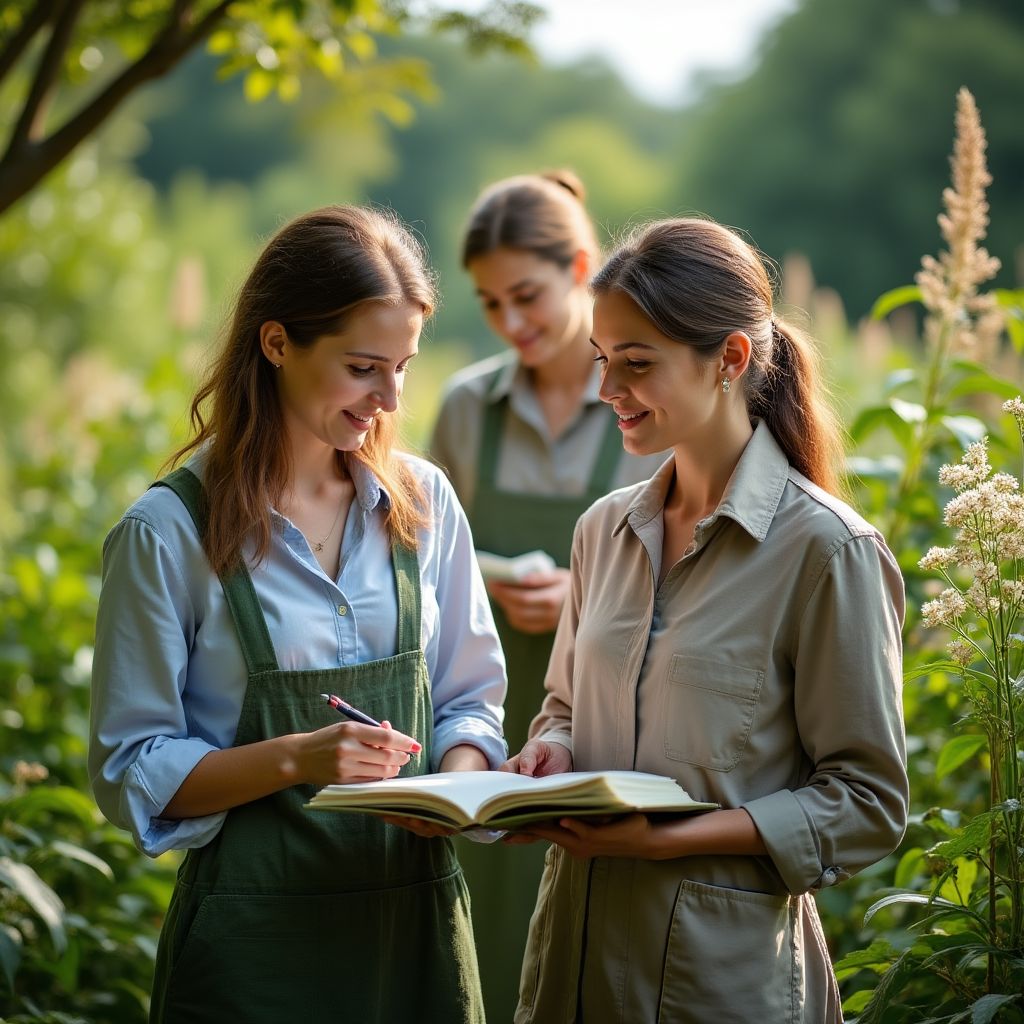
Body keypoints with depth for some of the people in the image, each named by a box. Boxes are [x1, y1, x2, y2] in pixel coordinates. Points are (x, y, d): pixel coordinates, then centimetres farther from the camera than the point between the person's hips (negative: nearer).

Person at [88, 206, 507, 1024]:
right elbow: (131, 772, -8)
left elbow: (469, 700, 11)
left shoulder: (424, 502, 4)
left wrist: (456, 785, -10)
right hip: (257, 933, -4)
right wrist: (295, 758, -21)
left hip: (417, 916, 4)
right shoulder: (170, 532, -9)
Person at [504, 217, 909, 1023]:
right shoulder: (605, 530, 6)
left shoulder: (828, 550, -13)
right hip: (578, 939, 6)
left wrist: (670, 837, -19)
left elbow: (869, 805, -12)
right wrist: (552, 750, -4)